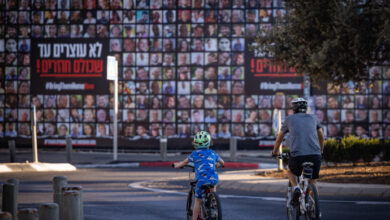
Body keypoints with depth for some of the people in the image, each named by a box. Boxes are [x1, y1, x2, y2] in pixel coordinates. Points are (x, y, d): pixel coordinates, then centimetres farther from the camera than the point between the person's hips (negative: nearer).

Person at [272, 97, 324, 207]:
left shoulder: (290, 119, 16)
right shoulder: (313, 118, 20)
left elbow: (279, 138, 27)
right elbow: (321, 136, 27)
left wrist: (275, 152, 44)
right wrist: (321, 151, 44)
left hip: (297, 155, -2)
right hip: (315, 155, 2)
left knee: (290, 172, 28)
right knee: (312, 183, 18)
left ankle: (296, 189, 2)